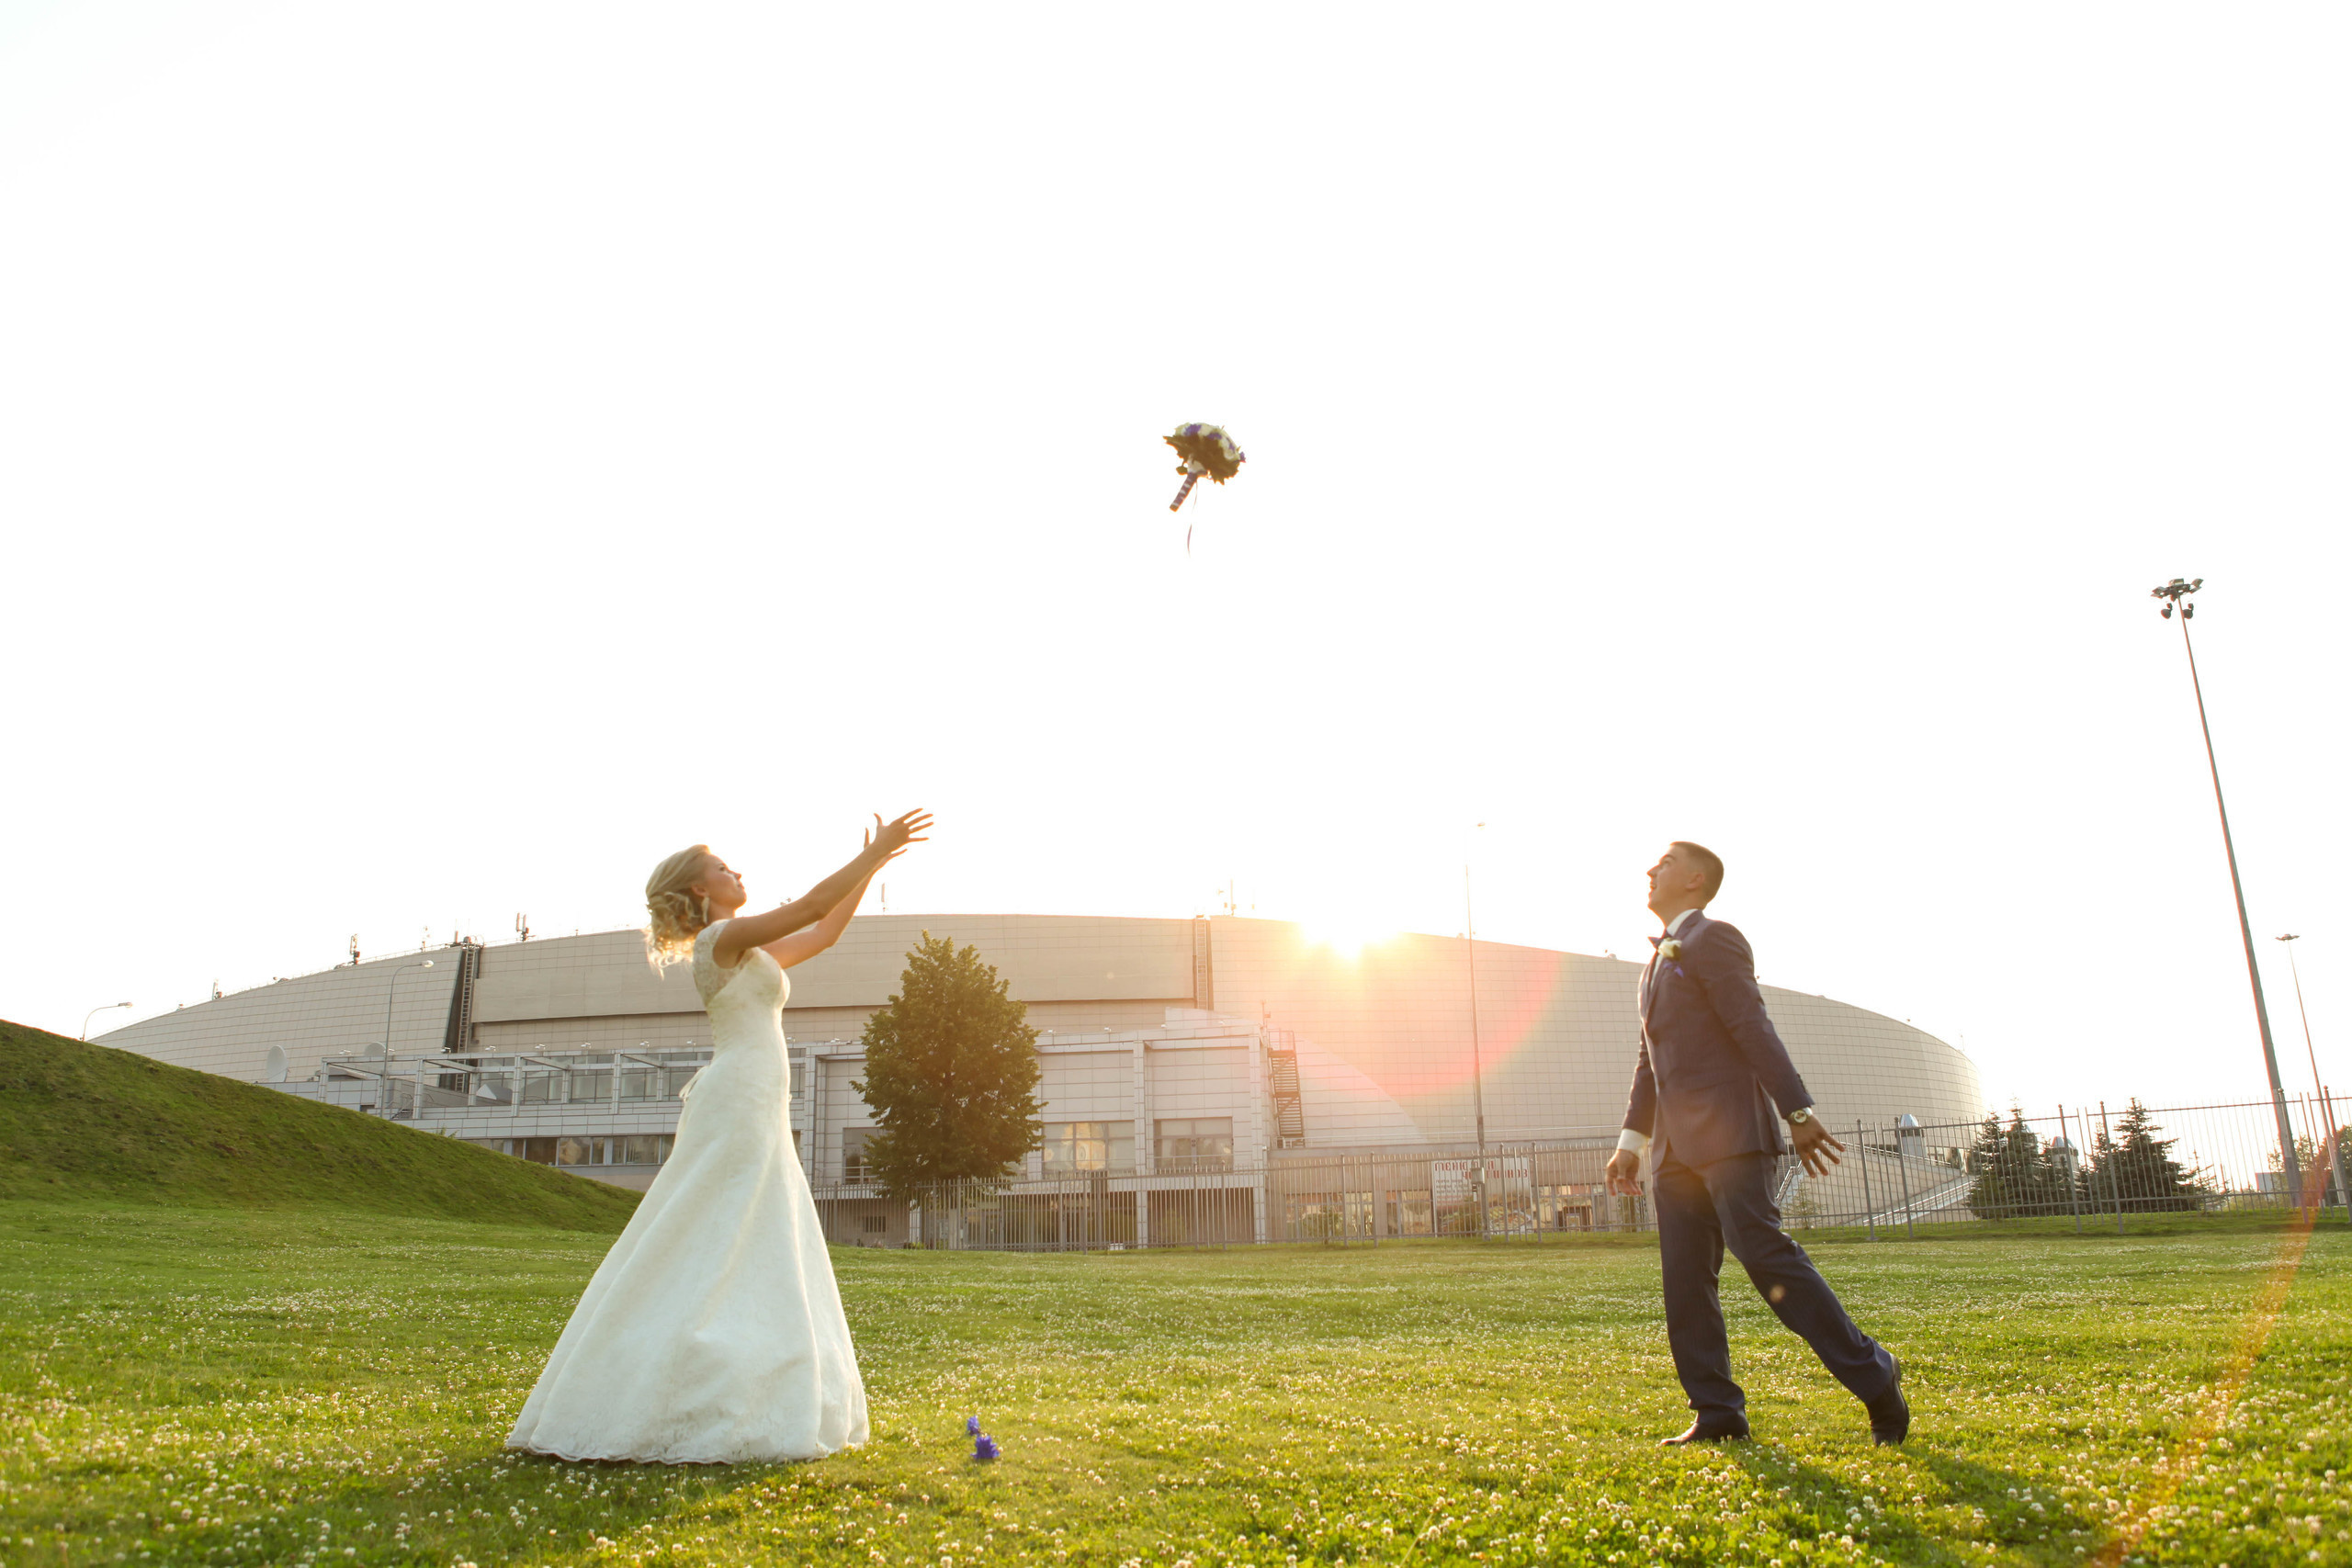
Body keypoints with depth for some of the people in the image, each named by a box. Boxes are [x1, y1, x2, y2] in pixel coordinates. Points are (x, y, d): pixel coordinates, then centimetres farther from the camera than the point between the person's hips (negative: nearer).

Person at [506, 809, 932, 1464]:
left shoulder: (748, 951, 20)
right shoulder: (724, 937, -7)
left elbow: (824, 932, 26)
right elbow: (811, 905, -14)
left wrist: (870, 869, 22)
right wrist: (875, 853, -9)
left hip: (753, 1115, 10)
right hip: (738, 1108, -10)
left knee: (759, 1262, 11)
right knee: (714, 1259, -8)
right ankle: (679, 1409, -4)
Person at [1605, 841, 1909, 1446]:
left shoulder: (1712, 938, -4)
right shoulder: (1659, 958, 24)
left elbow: (1754, 1029, -12)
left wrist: (1799, 1114, -17)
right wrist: (1631, 1139, 18)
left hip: (1726, 1133, -9)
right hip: (1677, 1146, 9)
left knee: (1765, 1254, -15)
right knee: (1685, 1281, 4)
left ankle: (1873, 1377, -4)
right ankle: (1718, 1412, 9)